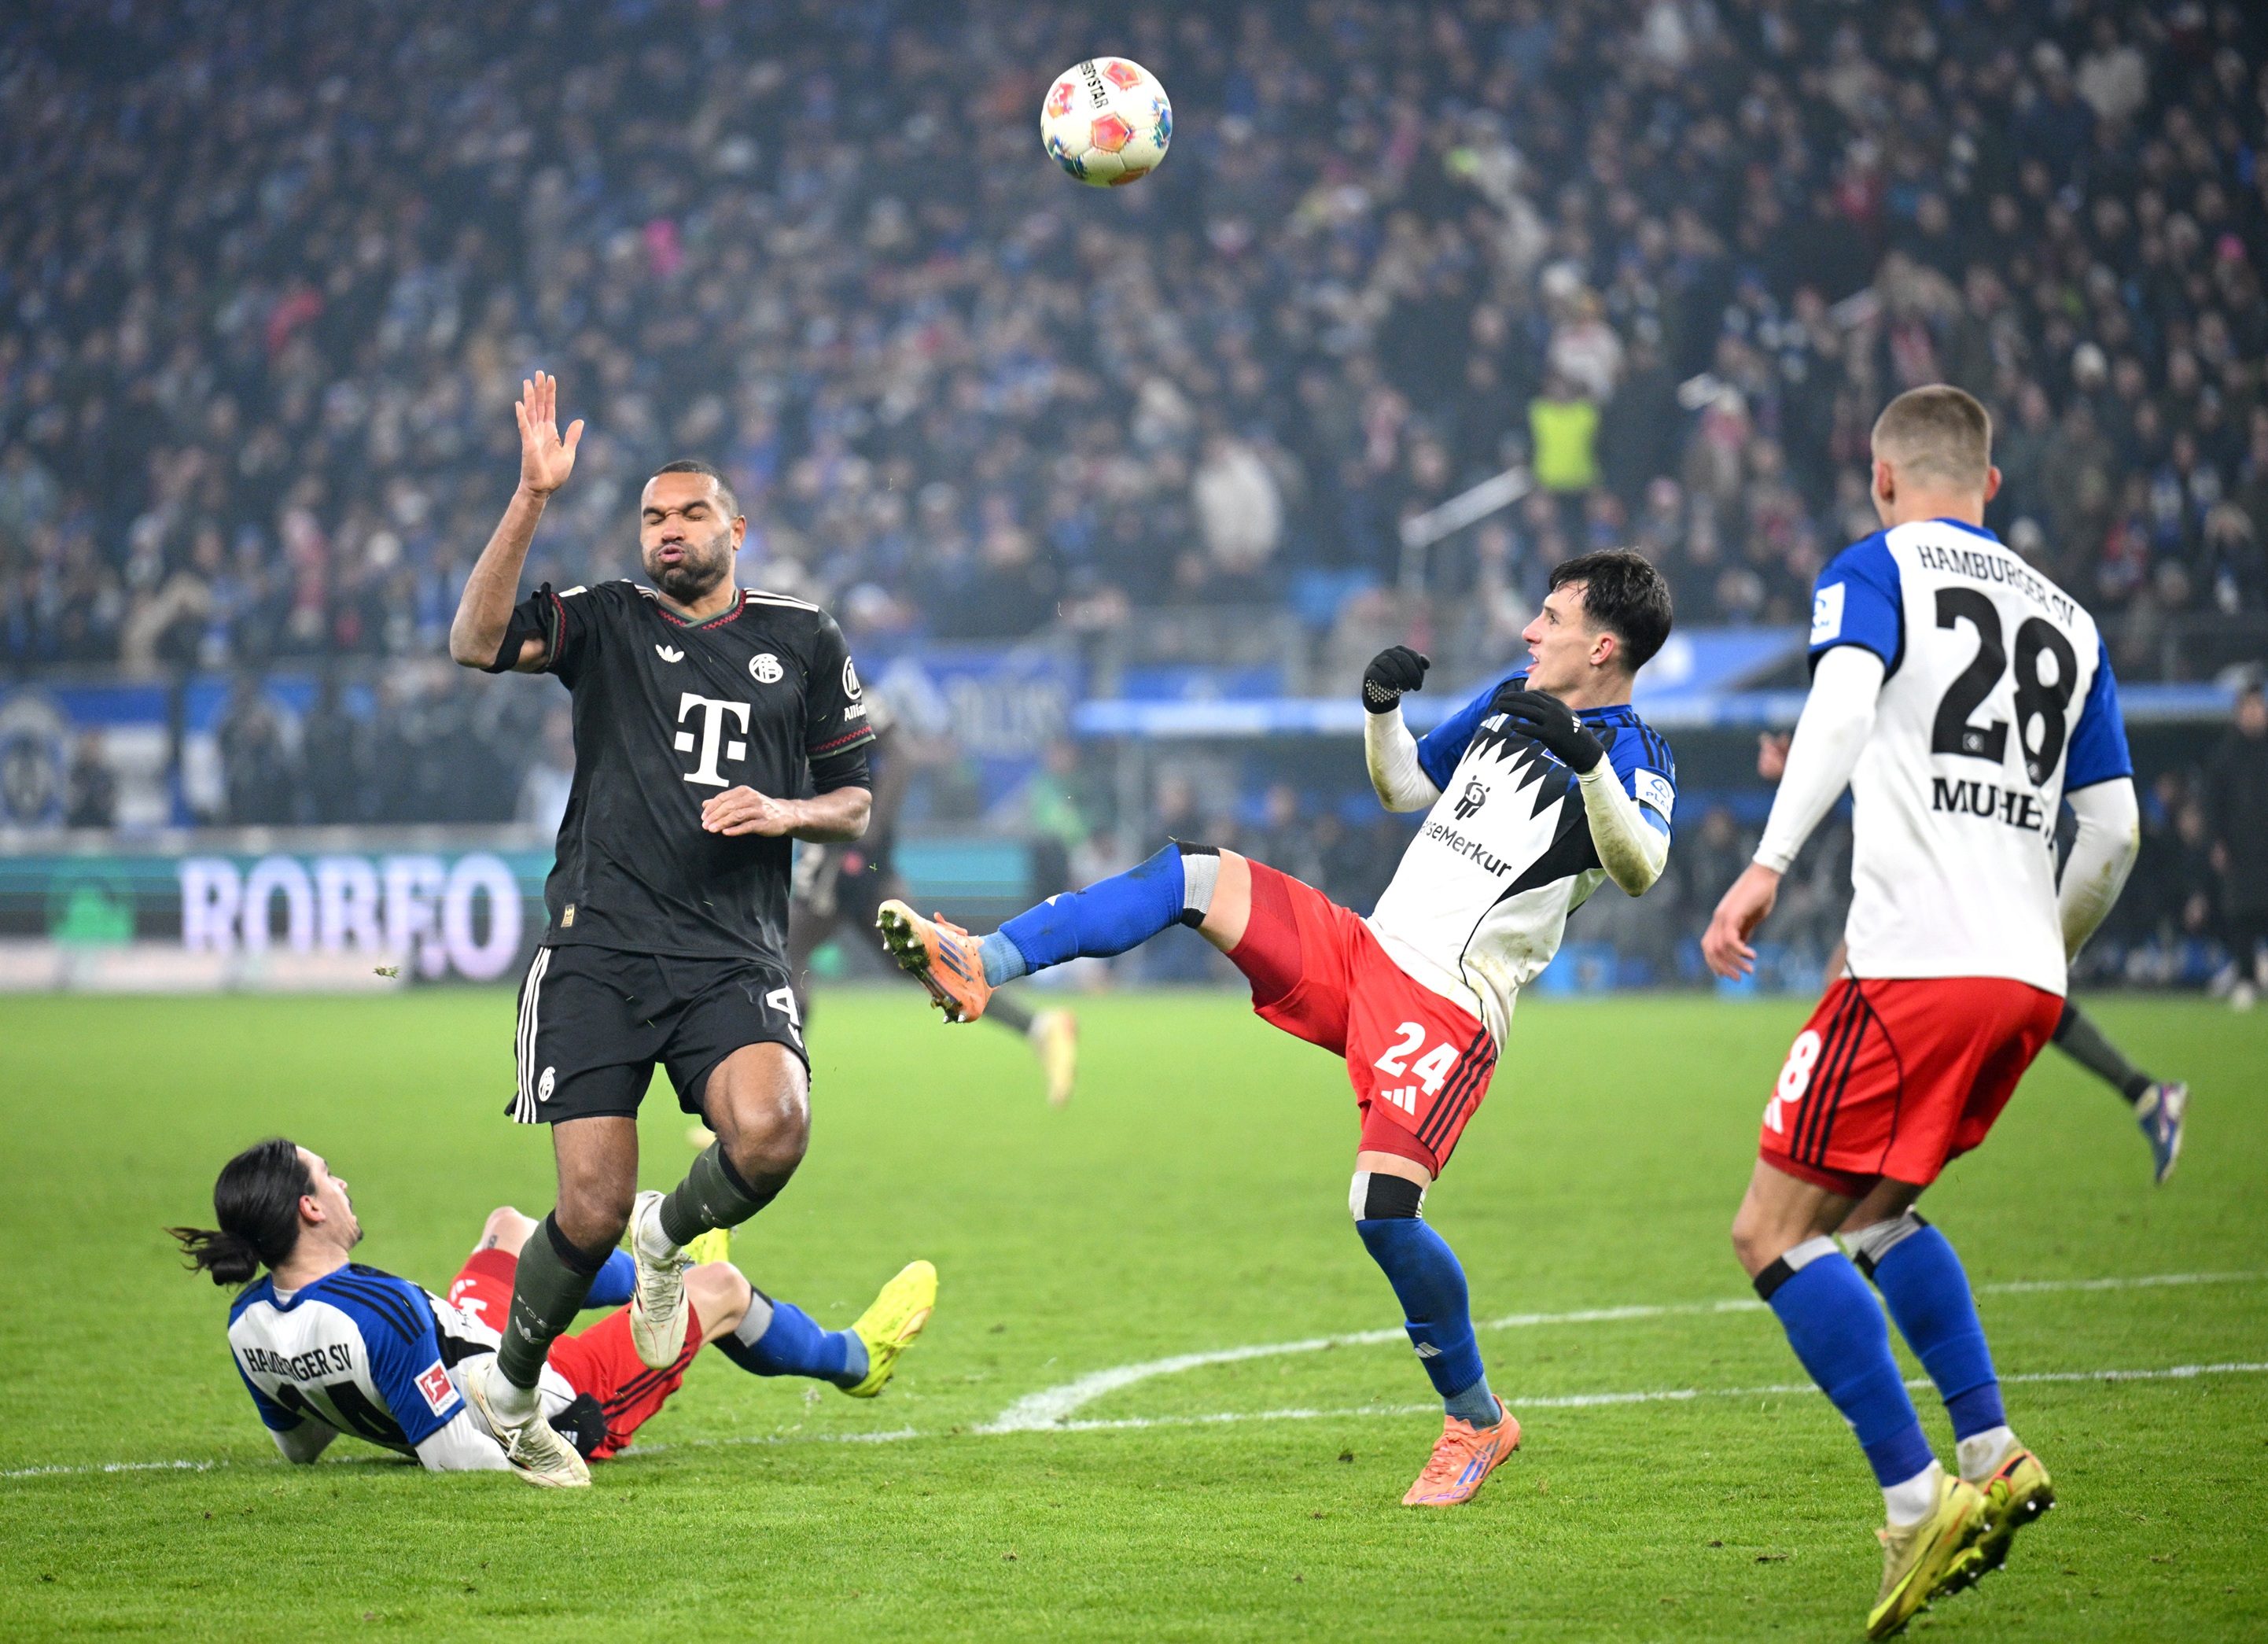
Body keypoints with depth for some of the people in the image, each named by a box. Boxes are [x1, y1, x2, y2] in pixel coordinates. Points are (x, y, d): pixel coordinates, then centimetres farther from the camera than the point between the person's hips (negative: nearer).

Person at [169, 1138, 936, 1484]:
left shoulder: (249, 1322, -17)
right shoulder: (378, 1313, -41)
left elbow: (298, 1443, 1)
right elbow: (450, 1455, -36)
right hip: (554, 1414, -8)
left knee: (509, 1224, 29)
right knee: (723, 1286, 10)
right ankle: (853, 1358, 43)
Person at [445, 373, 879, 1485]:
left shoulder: (804, 642, 15)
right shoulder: (606, 624, 10)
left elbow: (855, 805, 18)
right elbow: (478, 642, -8)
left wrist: (784, 812, -4)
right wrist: (534, 498, -15)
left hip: (734, 956, 1)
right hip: (597, 952, -1)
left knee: (771, 1131, -28)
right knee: (592, 1211, -8)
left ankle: (671, 1238, 7)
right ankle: (508, 1390, 19)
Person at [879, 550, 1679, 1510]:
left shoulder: (1633, 758, -7)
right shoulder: (1511, 697, 16)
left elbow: (1638, 870, -28)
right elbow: (1403, 787, 30)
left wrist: (1586, 759, -40)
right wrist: (1382, 710, 10)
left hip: (1448, 1013, -8)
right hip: (1363, 951, 8)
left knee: (1383, 1208, -22)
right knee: (1192, 875, -4)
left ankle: (1475, 1420, -2)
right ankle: (980, 967, -10)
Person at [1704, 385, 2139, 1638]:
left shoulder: (1877, 568, 6)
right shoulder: (2066, 619, 22)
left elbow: (1843, 701, -16)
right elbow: (2114, 833, 18)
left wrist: (1768, 863, -25)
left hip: (1916, 962, -7)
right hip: (2025, 978, 7)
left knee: (1776, 1232, -2)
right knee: (1871, 1211, 25)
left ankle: (1915, 1499, -12)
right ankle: (1991, 1452, 11)